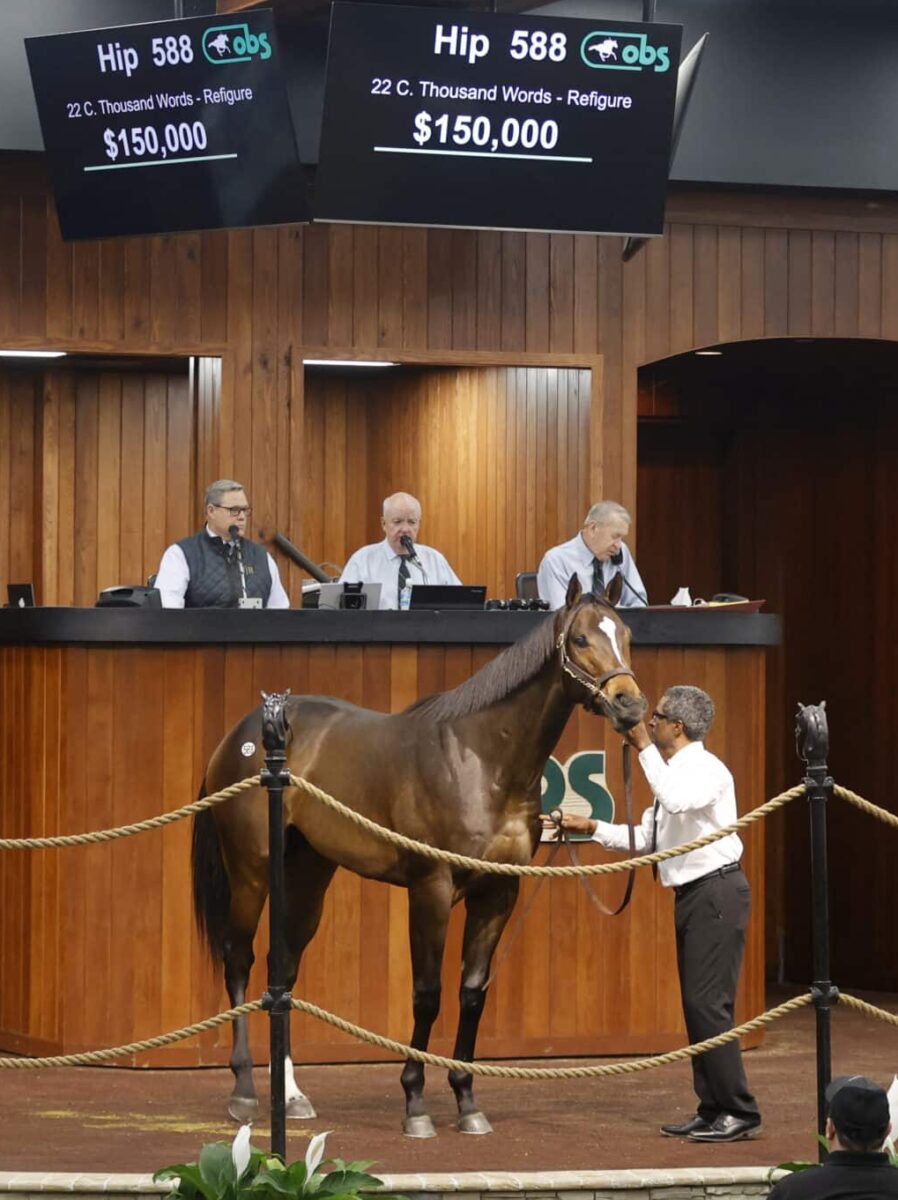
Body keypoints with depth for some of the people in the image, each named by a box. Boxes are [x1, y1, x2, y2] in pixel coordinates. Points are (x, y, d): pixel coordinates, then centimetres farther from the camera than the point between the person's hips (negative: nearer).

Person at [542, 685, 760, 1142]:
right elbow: (644, 839, 21)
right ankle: (711, 1110, 16)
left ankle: (739, 1113, -7)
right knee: (696, 1004, 11)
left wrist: (644, 747, -27)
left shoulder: (706, 769, -12)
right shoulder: (673, 773, 16)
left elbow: (676, 800, -34)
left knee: (709, 1002, -11)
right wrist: (591, 828, 14)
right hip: (692, 895, 10)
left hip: (716, 892, -10)